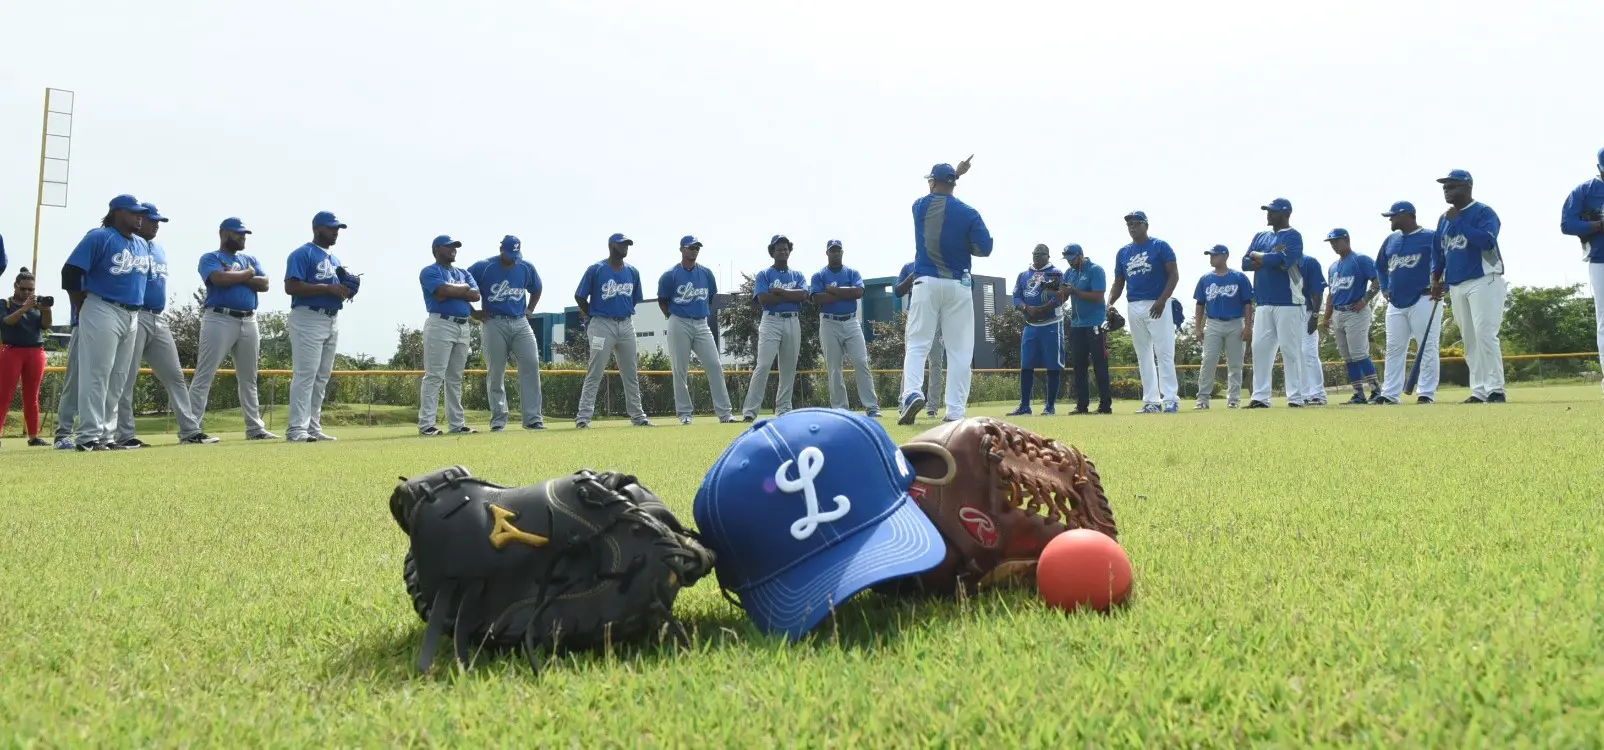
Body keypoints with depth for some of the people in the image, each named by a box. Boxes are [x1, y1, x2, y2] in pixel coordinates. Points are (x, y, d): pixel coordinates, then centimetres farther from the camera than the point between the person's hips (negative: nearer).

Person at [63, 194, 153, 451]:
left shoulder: (142, 245, 15)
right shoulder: (98, 237, -7)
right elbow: (70, 274, -12)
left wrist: (135, 311, 16)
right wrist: (83, 310, -6)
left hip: (132, 316, 8)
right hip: (103, 312, -8)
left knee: (118, 379, 9)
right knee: (96, 375, -9)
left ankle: (106, 436, 14)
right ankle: (89, 437, -9)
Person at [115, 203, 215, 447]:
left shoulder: (159, 250, 20)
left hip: (158, 319, 9)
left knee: (175, 376, 6)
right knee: (126, 379, -4)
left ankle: (190, 431, 7)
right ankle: (125, 435, -1)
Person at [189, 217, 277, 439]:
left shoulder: (250, 259, 19)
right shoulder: (210, 258, 1)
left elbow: (264, 284, 3)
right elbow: (219, 279, -19)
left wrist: (235, 276, -8)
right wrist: (247, 273, -4)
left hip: (249, 322, 6)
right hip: (219, 320, -6)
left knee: (248, 378, 10)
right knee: (204, 376, -8)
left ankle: (255, 428, 14)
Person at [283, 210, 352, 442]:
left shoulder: (334, 259, 20)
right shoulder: (303, 254, -7)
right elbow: (291, 287, -18)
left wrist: (346, 290, 1)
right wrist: (328, 288, -22)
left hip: (332, 320, 9)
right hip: (308, 319, -9)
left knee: (322, 378, 10)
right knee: (305, 374, -12)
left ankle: (313, 427, 14)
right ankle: (297, 429, -12)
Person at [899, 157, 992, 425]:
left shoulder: (920, 206, 6)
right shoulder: (968, 213, -1)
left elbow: (936, 195, 29)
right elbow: (985, 249, -3)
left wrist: (954, 172, 40)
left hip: (926, 284, 1)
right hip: (959, 286, -1)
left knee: (917, 343, 1)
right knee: (959, 350, 2)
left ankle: (912, 393, -23)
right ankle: (955, 411, -2)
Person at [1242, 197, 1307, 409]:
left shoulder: (1293, 236, -3)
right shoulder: (1260, 236, 18)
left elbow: (1282, 261, -18)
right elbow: (1245, 263, 8)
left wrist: (1258, 256, -3)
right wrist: (1271, 258, -9)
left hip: (1288, 302, -6)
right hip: (1263, 303, 7)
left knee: (1290, 349, -5)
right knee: (1260, 348, 3)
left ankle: (1295, 397, -2)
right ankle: (1260, 397, 5)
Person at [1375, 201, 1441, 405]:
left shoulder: (1431, 237, -4)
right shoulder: (1391, 240, 15)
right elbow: (1380, 266, 26)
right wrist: (1385, 288, 13)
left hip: (1423, 301, -7)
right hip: (1396, 304, 7)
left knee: (1427, 348, -5)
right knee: (1394, 349, 6)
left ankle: (1427, 393, -3)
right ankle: (1390, 395, 8)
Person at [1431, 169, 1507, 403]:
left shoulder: (1484, 212, -6)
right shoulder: (1444, 218, 16)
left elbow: (1486, 241, -23)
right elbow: (1438, 252, 20)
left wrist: (1458, 222, -20)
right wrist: (1436, 280, 8)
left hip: (1484, 281, -7)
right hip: (1456, 286, 7)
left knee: (1485, 335, -14)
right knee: (1469, 340, 7)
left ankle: (1495, 390, -12)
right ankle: (1479, 391, 10)